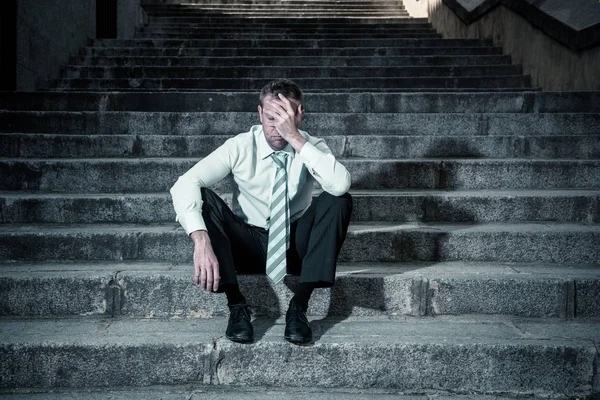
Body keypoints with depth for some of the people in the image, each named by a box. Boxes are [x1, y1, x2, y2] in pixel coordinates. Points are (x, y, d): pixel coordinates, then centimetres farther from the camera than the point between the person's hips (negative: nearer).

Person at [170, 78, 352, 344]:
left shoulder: (311, 146, -10)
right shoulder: (240, 147, -13)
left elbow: (340, 185, -33)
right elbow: (185, 184, -26)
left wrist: (294, 138, -35)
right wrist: (201, 241, -42)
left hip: (296, 248, 1)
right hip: (247, 247, 0)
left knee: (339, 200, -25)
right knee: (201, 198, -25)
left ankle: (299, 305, -21)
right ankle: (236, 305, -21)